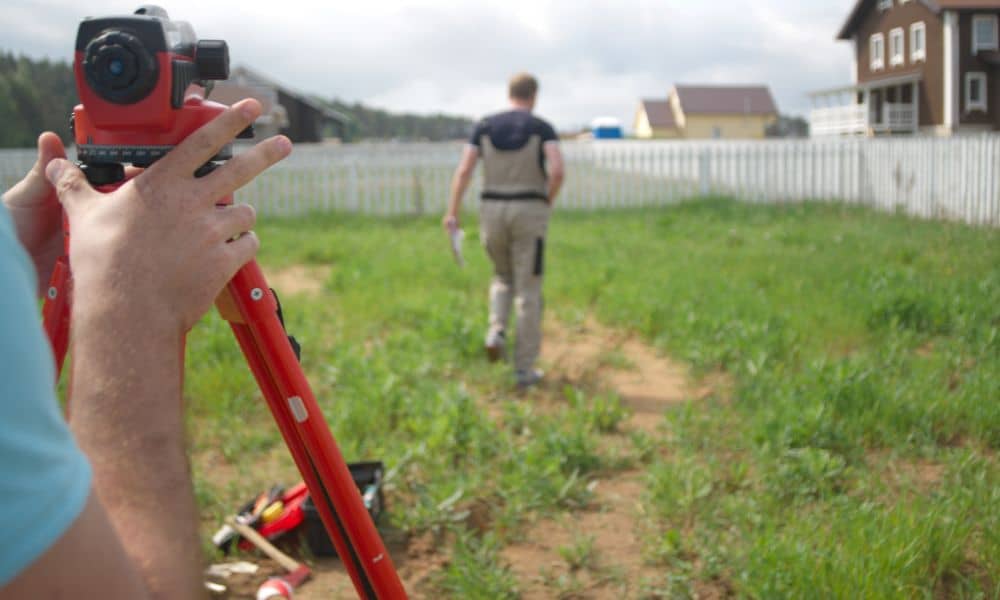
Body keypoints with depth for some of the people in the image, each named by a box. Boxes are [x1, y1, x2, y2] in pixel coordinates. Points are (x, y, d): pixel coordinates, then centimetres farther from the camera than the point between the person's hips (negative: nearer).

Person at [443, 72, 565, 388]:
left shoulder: (485, 126, 6)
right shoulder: (543, 128, -2)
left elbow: (463, 170, -4)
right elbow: (557, 172, -17)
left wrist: (452, 212, -1)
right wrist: (547, 203, 1)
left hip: (492, 211, 3)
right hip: (528, 212, -3)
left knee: (503, 277, 27)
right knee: (528, 291, 4)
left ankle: (496, 332, 0)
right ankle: (524, 369, 4)